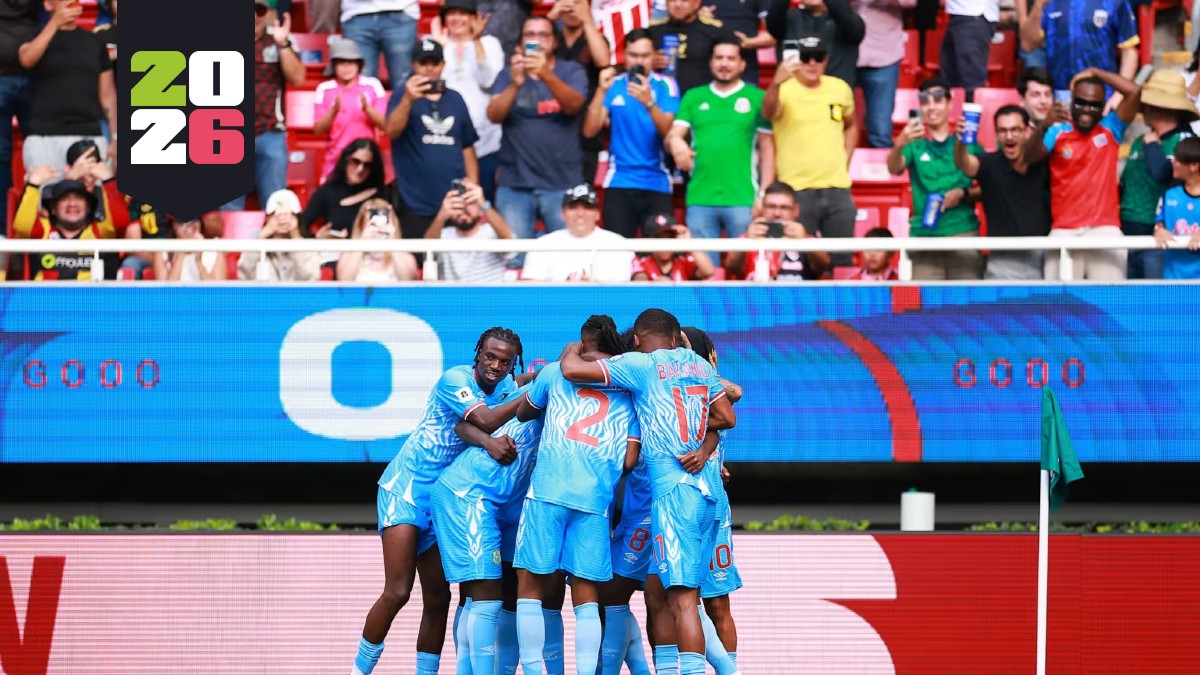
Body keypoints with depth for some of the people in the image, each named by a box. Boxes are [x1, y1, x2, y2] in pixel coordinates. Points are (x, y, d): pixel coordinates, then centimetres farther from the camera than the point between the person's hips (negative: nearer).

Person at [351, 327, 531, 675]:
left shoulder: (507, 389, 6)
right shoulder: (456, 379, -15)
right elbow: (484, 421, -28)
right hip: (406, 486, -7)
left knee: (438, 599, 4)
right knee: (397, 592, -14)